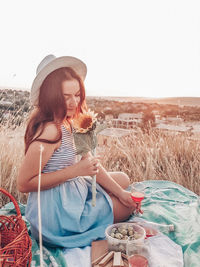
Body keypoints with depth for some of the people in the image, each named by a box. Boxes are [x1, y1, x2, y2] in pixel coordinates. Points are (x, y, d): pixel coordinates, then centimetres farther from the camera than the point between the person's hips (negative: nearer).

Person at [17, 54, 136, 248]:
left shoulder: (67, 122, -1)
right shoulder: (49, 131, -29)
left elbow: (91, 163, 2)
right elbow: (23, 184, -26)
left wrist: (120, 192, 2)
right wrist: (76, 170, -29)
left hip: (75, 189, 8)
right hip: (57, 209, -8)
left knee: (123, 179, 20)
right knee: (126, 209, 7)